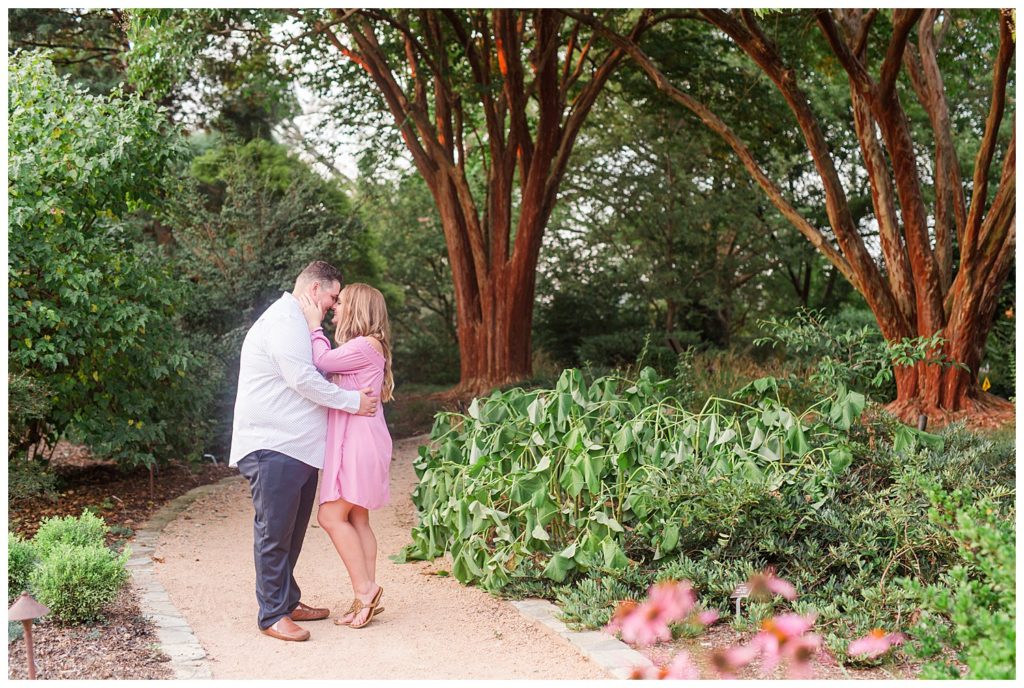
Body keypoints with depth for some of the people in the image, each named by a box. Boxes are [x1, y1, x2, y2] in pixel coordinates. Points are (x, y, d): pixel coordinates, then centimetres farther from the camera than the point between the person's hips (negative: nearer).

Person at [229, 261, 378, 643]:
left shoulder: (296, 322, 23)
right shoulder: (283, 322, -13)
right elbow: (304, 380, -20)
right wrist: (352, 401, -12)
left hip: (298, 447, 11)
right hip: (272, 447, -11)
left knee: (291, 531, 15)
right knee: (274, 532, -5)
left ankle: (288, 601, 25)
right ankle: (273, 615, 0)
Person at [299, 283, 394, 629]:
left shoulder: (367, 345, -12)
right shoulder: (358, 347, 20)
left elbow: (323, 361, -17)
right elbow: (327, 364, 12)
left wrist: (314, 325, -6)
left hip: (359, 442, -10)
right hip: (351, 442, 10)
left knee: (331, 515, -11)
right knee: (357, 520, 8)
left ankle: (365, 590, -6)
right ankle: (365, 599, 11)